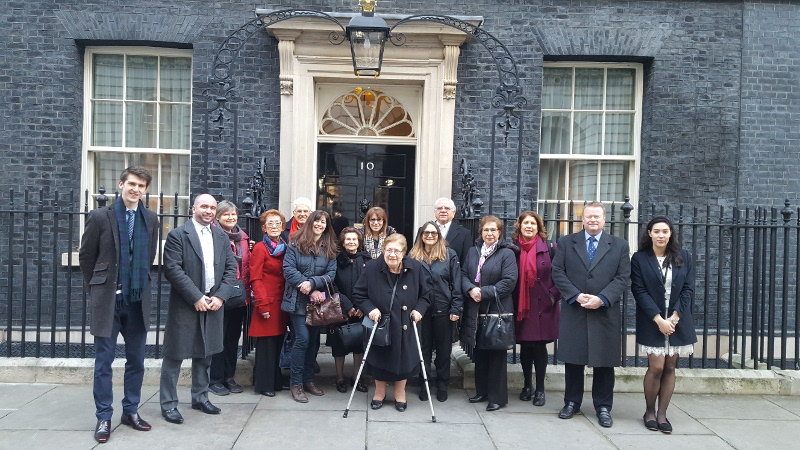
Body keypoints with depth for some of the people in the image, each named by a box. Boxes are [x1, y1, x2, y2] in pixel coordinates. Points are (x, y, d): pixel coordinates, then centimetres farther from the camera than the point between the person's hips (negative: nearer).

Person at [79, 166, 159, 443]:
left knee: (136, 360, 10)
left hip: (138, 301, 3)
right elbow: (86, 256, 3)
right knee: (104, 361, 4)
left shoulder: (151, 219, 4)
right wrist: (98, 288, 7)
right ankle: (104, 417, 15)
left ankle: (131, 411, 24)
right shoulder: (100, 217, -5)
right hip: (108, 300, -3)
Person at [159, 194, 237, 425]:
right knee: (174, 355, 2)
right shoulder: (178, 235, -6)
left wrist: (220, 296, -7)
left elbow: (231, 268, 7)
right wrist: (196, 297, -17)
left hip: (213, 304, 5)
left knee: (204, 354, 15)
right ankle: (168, 404, 13)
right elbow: (173, 269, -14)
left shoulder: (222, 237, 11)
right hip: (185, 305, -5)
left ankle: (200, 397, 29)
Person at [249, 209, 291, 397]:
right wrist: (262, 305, -15)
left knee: (277, 342, 11)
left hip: (281, 302, 6)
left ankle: (275, 381, 22)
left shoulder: (285, 248, 13)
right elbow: (255, 279, -10)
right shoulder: (260, 248, -7)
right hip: (268, 302, -6)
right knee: (266, 344, -1)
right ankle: (263, 384, 10)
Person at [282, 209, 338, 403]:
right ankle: (296, 383, 2)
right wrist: (309, 290, -17)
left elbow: (331, 274, -2)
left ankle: (308, 380, 23)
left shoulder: (329, 248, 7)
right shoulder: (295, 243, -4)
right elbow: (288, 269, -12)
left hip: (318, 300, 4)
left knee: (314, 339, 10)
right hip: (298, 300, -4)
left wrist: (312, 283, -19)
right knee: (303, 338, -10)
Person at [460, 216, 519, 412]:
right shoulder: (473, 252, 11)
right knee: (479, 353, 12)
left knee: (496, 354, 1)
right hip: (475, 310, 5)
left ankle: (498, 397, 11)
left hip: (497, 310, -5)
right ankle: (482, 391, 25)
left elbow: (509, 281, -13)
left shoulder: (507, 254, -5)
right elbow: (463, 274, 10)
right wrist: (470, 289, -11)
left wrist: (483, 292, -15)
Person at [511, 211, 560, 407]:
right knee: (525, 347, 10)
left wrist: (553, 296, -8)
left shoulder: (548, 248, -3)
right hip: (520, 307, 2)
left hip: (543, 307, -2)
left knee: (539, 347, 2)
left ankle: (540, 389, 15)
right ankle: (527, 386, 24)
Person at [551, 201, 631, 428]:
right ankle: (572, 402, 22)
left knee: (604, 362, 6)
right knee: (573, 360, 8)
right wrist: (576, 296, -13)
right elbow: (558, 273, 0)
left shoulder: (619, 245, 7)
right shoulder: (566, 242, 6)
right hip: (573, 312, 0)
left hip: (605, 314, 0)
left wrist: (602, 299, -14)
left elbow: (622, 278, -1)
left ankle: (603, 407, 19)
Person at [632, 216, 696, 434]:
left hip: (678, 320, 3)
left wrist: (674, 317, -9)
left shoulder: (684, 258, 6)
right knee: (656, 367, -7)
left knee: (670, 367, 4)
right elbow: (639, 291, -6)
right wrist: (658, 319, -15)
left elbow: (688, 289, 2)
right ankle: (649, 411, 12)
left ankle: (662, 414, 13)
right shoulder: (639, 258, -2)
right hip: (652, 321, -3)